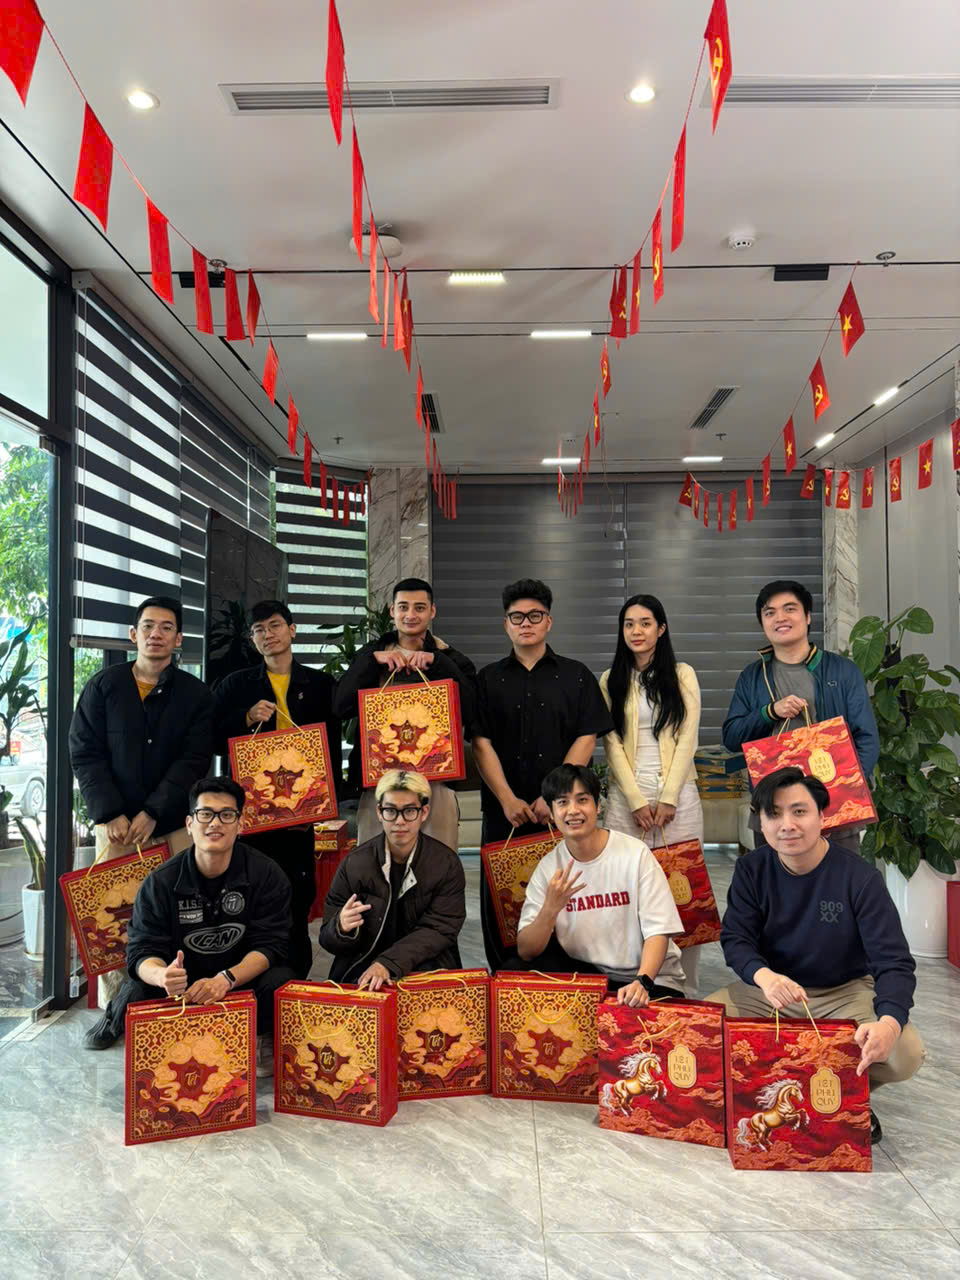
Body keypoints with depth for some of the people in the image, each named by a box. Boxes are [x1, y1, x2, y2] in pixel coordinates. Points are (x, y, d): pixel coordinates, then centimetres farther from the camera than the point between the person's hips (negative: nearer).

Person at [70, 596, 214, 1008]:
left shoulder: (196, 694, 5)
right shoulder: (102, 686, 6)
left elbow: (194, 761, -3)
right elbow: (84, 754, 2)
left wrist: (152, 813, -13)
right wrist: (111, 814, -9)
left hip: (174, 824, 0)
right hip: (115, 823, 0)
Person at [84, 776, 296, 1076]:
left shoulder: (266, 875, -11)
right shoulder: (160, 882, -9)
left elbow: (270, 945, -16)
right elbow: (142, 952, -13)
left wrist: (226, 979, -36)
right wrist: (162, 975, -39)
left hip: (244, 977, 0)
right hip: (180, 984, 0)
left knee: (280, 981, -31)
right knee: (135, 994, -28)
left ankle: (263, 1039, 5)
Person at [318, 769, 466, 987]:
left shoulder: (446, 864, -3)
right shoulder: (354, 864, -2)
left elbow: (439, 930, -9)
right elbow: (328, 940, 1)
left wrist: (388, 964, -24)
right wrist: (342, 928, -25)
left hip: (425, 964, 1)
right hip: (363, 965, -1)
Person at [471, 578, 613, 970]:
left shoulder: (576, 676, 7)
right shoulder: (488, 680, 9)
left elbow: (586, 739, 0)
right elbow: (481, 744, 2)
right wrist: (508, 800, -10)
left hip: (563, 811, -1)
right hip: (504, 811, 1)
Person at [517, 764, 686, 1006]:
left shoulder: (635, 854, -13)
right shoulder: (548, 867, -3)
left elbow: (658, 931, -13)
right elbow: (525, 952, -8)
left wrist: (642, 982, -32)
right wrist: (551, 908, -26)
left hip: (652, 978, -4)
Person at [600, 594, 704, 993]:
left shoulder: (682, 675, 7)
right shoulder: (610, 680, 9)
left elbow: (687, 739, 0)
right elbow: (612, 744, 3)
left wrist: (668, 799, -9)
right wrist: (637, 801, -7)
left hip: (677, 793, -1)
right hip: (627, 795, 1)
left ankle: (685, 989, 9)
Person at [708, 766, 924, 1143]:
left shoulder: (860, 877, -18)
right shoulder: (751, 869, -9)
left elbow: (895, 963, -23)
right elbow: (735, 938, -11)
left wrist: (889, 1022, -45)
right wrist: (763, 975, -36)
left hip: (845, 992, -2)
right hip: (771, 987, 2)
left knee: (905, 1054, -30)